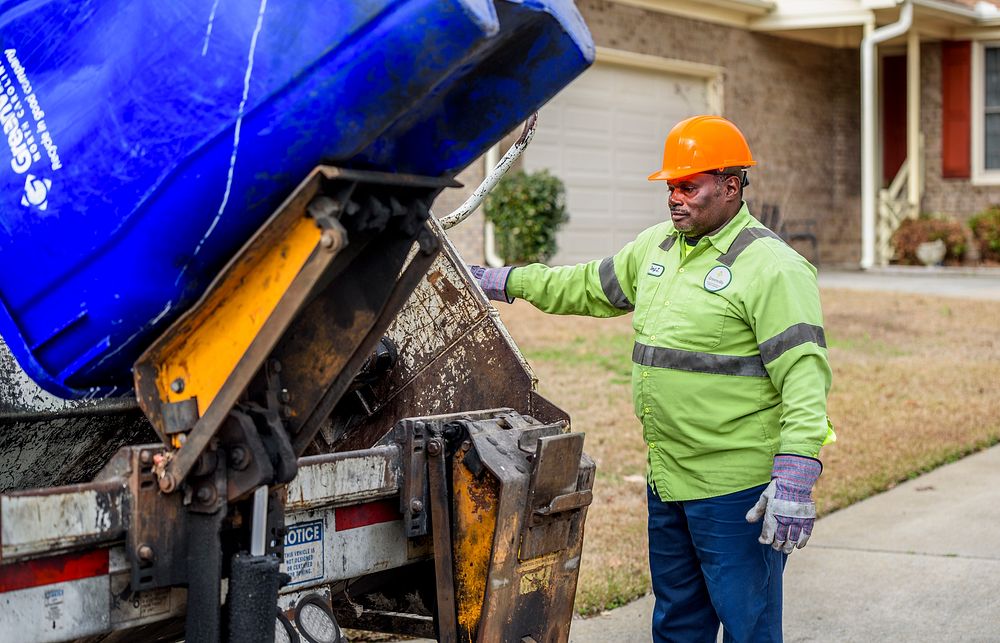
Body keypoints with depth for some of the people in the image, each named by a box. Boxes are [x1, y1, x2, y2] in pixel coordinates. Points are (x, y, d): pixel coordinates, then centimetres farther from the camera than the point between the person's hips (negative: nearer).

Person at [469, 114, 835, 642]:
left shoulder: (772, 267, -15)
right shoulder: (655, 247, 11)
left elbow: (804, 376, -20)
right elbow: (589, 287, 28)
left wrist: (795, 480, -27)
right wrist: (504, 282, 29)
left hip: (736, 490, -8)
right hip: (666, 479, 8)